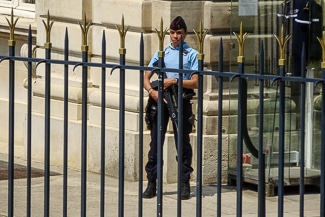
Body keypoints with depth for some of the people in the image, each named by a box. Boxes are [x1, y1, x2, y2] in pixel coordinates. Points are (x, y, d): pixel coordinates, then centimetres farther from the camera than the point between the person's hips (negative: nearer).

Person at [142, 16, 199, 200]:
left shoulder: (192, 54, 4)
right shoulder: (161, 53, 14)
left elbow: (195, 83, -4)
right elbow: (146, 77, 9)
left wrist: (175, 81, -15)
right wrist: (152, 91, -10)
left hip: (181, 101, -3)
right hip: (160, 100, 3)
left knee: (183, 142, 1)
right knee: (156, 141, 1)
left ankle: (185, 183, 6)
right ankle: (152, 183, 4)